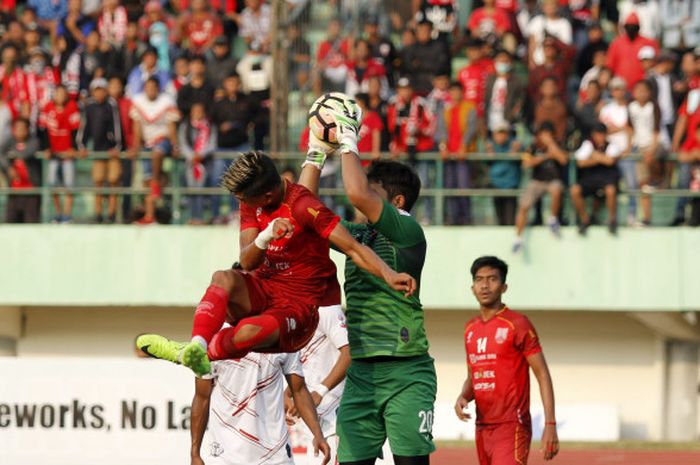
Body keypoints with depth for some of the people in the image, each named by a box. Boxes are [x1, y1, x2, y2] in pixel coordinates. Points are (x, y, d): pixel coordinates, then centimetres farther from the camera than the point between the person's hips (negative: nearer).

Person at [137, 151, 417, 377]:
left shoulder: (303, 206, -18)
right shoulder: (252, 204, 3)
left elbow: (352, 247, -22)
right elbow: (247, 262, -6)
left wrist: (388, 274, -38)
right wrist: (266, 236, -28)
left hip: (299, 304, -6)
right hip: (262, 290, 6)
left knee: (249, 332, -38)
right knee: (224, 278, -30)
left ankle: (195, 353, -15)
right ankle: (196, 346, -45)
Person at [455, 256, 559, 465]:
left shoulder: (517, 324, -7)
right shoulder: (470, 329, 14)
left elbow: (542, 375, -9)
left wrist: (550, 425, -17)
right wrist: (463, 397, 0)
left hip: (512, 426, -7)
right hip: (483, 428, 7)